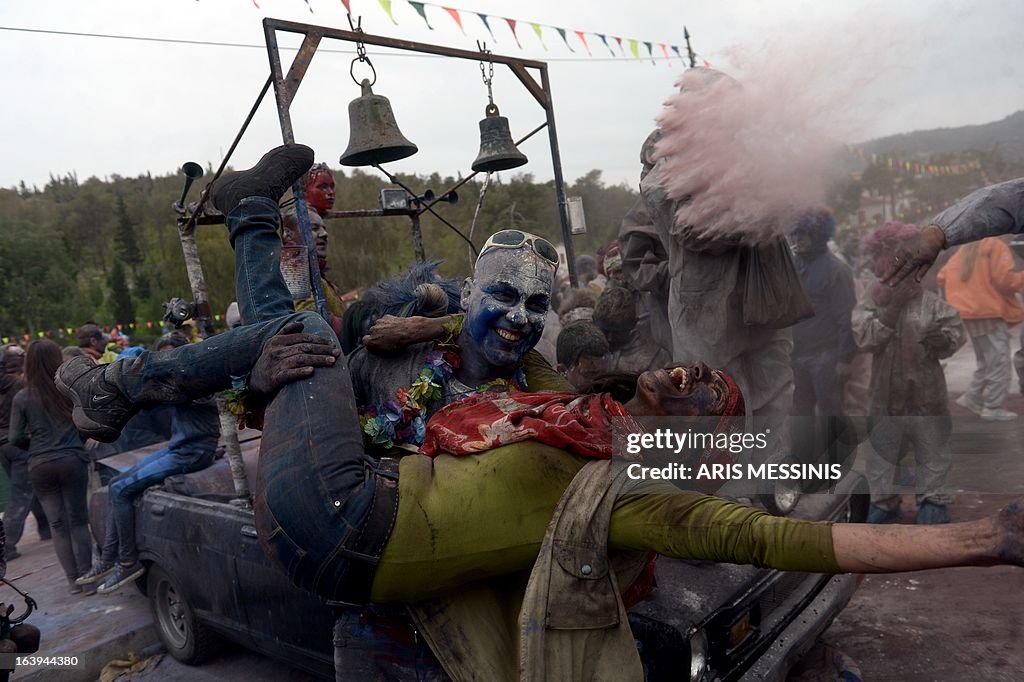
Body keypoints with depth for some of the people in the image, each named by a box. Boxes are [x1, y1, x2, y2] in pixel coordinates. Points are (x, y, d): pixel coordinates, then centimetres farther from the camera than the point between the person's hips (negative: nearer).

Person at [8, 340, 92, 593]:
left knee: (57, 524, 9)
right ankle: (86, 575, 11)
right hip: (72, 460, -1)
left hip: (39, 465, 1)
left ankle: (73, 580, 14)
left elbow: (15, 438, 0)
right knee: (77, 520, 9)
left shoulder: (22, 398, -2)